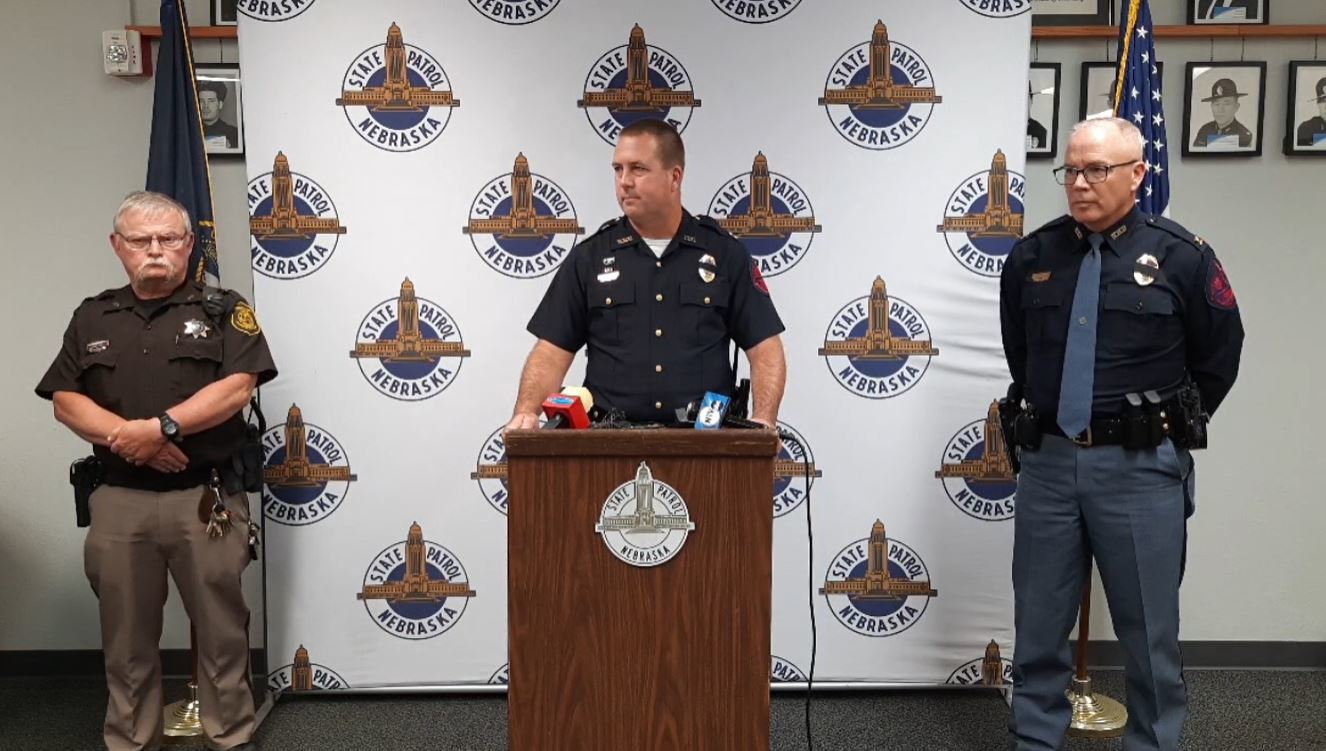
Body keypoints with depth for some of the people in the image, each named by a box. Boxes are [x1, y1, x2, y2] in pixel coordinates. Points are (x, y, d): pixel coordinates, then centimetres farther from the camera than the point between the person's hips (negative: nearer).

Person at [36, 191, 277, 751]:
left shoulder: (223, 310, 2)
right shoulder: (93, 318, 13)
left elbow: (237, 388, -11)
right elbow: (65, 402, 5)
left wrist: (161, 425, -18)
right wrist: (127, 437, -12)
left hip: (205, 497, -3)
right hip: (119, 500, 3)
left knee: (221, 631, 5)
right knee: (127, 637, 13)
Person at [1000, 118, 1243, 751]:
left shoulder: (1182, 257, -5)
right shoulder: (1031, 256, 2)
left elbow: (1219, 358, 7)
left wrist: (1165, 426, 10)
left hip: (1141, 468, -2)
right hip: (1048, 460, 3)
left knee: (1149, 630, 9)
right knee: (1039, 625, 12)